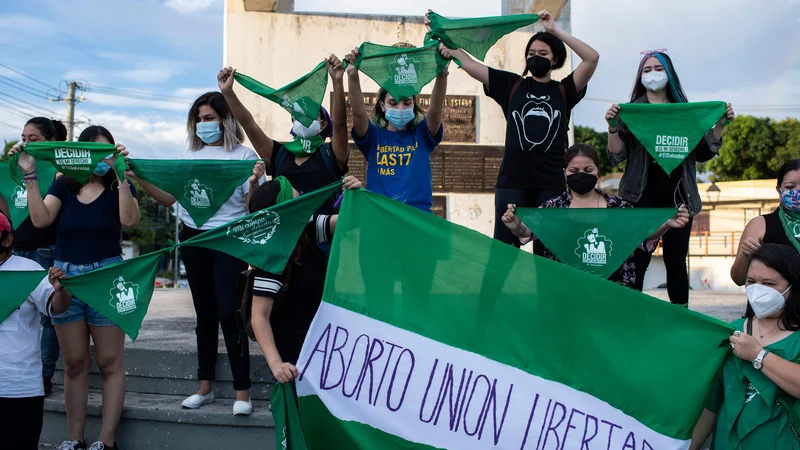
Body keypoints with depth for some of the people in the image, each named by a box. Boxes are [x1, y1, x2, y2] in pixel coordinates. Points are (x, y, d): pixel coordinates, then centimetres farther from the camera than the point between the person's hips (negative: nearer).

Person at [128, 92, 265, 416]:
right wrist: (139, 179, -2)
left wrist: (254, 183, -28)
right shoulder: (190, 155, 10)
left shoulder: (244, 155, -4)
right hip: (192, 237, 5)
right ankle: (205, 387, 22)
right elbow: (170, 198, 9)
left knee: (228, 311, -10)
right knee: (205, 312, 12)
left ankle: (242, 391, 0)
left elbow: (253, 207, -9)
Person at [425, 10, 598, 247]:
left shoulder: (563, 91, 7)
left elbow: (592, 58, -6)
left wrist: (555, 30, -6)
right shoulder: (511, 85, 8)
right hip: (512, 181, 0)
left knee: (547, 252, 8)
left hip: (551, 184, 0)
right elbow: (468, 63, 4)